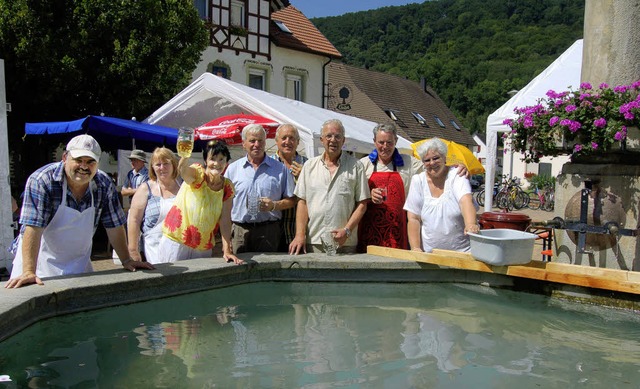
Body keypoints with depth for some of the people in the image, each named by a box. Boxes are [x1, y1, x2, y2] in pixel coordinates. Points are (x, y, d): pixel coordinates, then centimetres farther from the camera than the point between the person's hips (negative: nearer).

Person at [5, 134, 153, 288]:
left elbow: (114, 226, -2)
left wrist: (126, 261, -5)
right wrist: (29, 272, -33)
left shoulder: (104, 185, -8)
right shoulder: (41, 181, -20)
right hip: (40, 263, -3)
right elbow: (33, 228, -26)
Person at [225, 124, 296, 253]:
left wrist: (274, 205, -12)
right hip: (239, 231, 1)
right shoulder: (233, 169, 10)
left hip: (268, 231, 0)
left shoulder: (280, 169, 7)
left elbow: (291, 200, 8)